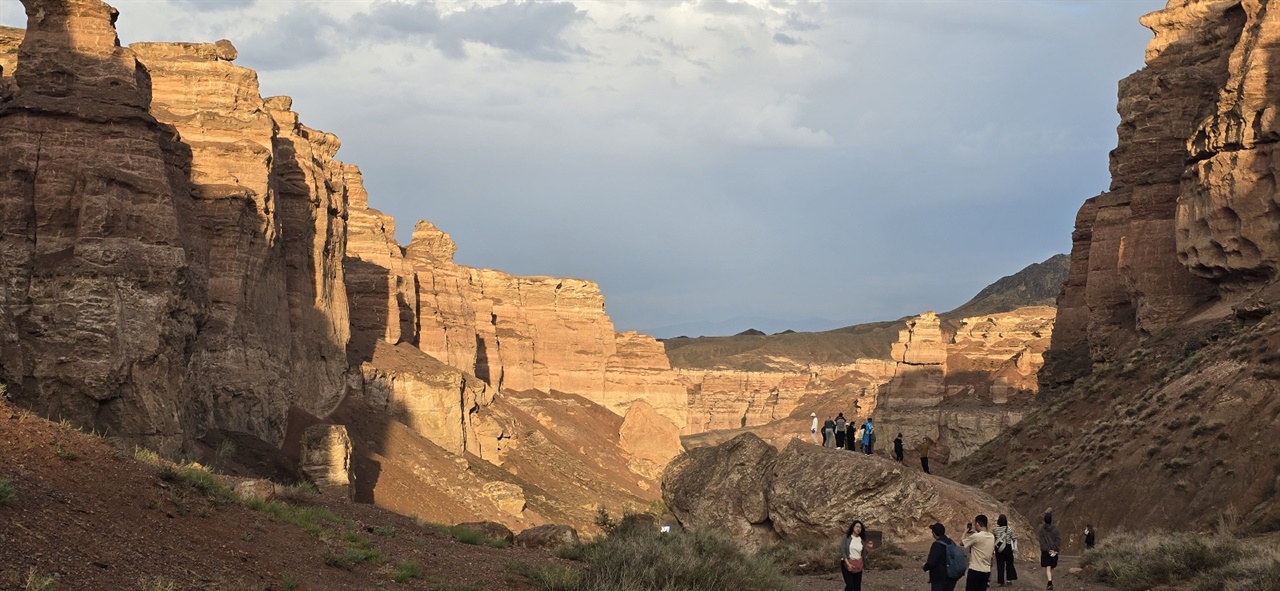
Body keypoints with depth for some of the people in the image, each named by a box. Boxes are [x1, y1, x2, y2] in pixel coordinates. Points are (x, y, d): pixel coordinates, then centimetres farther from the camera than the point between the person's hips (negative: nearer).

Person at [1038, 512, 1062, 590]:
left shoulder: (1041, 529, -5)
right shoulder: (1055, 529, -3)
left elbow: (1042, 541, -9)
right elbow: (1058, 540, -7)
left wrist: (1048, 550, -9)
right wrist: (1055, 550, -8)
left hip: (1045, 552, -2)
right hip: (1054, 551, 2)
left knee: (1047, 568, -6)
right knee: (1051, 568, 16)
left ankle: (1050, 582, -25)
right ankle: (1051, 583, 24)